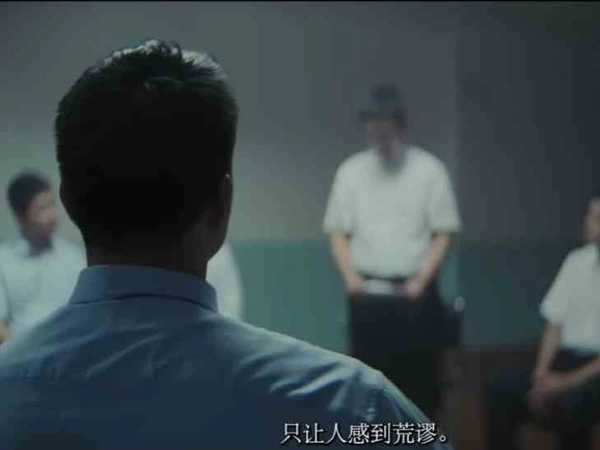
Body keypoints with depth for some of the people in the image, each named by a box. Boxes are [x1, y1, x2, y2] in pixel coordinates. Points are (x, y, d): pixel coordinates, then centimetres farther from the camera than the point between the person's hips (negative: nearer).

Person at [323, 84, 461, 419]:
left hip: (414, 294, -1)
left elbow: (444, 233, -2)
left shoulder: (429, 169, -2)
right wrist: (349, 275, -6)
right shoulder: (351, 170, 5)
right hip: (368, 295, 2)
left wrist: (421, 281, -12)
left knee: (420, 380, 3)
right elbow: (338, 231, 8)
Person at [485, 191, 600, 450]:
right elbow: (555, 323, 10)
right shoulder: (577, 261, 10)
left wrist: (571, 381, -17)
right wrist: (541, 375, -4)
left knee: (571, 403, -35)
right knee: (499, 390, -15)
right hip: (567, 358, 5)